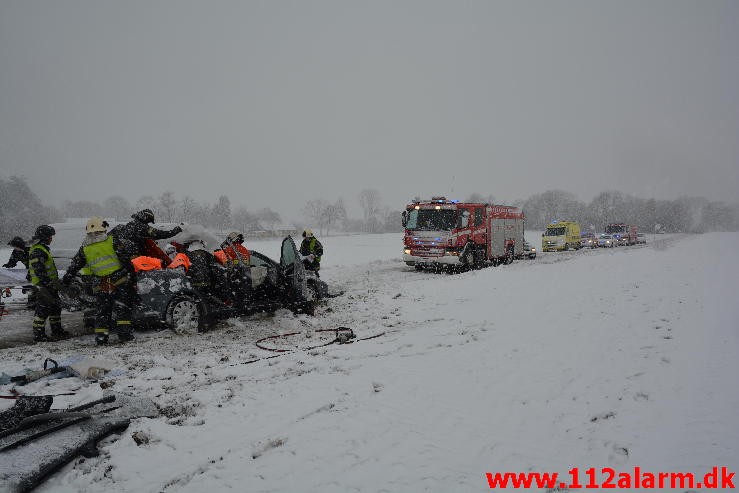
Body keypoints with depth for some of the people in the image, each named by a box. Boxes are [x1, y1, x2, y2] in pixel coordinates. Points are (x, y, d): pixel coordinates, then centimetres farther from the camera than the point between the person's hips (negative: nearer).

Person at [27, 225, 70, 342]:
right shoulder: (37, 251, -17)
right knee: (43, 309, -5)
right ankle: (38, 334, 1)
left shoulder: (43, 249, 18)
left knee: (55, 307, 15)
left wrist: (56, 281, 26)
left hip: (49, 285, 11)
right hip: (43, 286, -11)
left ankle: (57, 331, 23)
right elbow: (39, 270, -24)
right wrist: (49, 282, -24)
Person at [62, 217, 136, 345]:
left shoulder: (84, 248, 7)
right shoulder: (112, 241, -5)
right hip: (120, 280, -3)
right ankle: (124, 332, -3)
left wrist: (65, 280, 24)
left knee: (103, 310, 12)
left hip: (101, 285, 3)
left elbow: (74, 266, 14)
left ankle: (100, 336, 10)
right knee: (123, 308, 3)